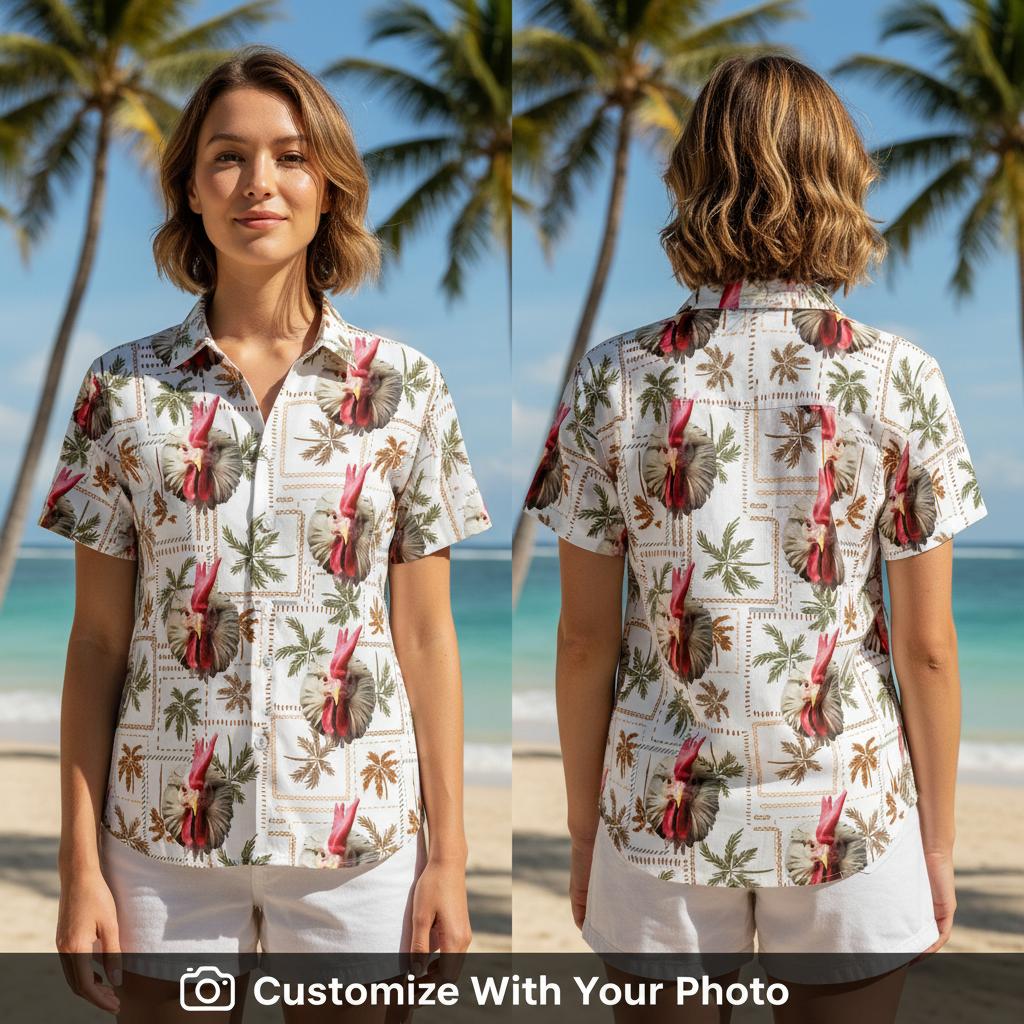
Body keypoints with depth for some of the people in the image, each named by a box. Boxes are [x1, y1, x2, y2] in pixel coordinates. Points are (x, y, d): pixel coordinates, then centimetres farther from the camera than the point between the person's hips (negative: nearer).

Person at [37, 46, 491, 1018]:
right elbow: (98, 641, 2)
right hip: (164, 837, 0)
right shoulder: (124, 388, 1)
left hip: (358, 831, 0)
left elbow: (426, 636, 2)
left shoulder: (404, 387, 0)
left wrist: (449, 857, 0)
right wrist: (81, 864, -1)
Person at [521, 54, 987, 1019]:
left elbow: (586, 638, -4)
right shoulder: (900, 379, -10)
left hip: (666, 817, 1)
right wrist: (937, 838, 7)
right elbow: (925, 647, -6)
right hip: (849, 815, 0)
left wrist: (582, 826, 8)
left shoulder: (612, 380, -8)